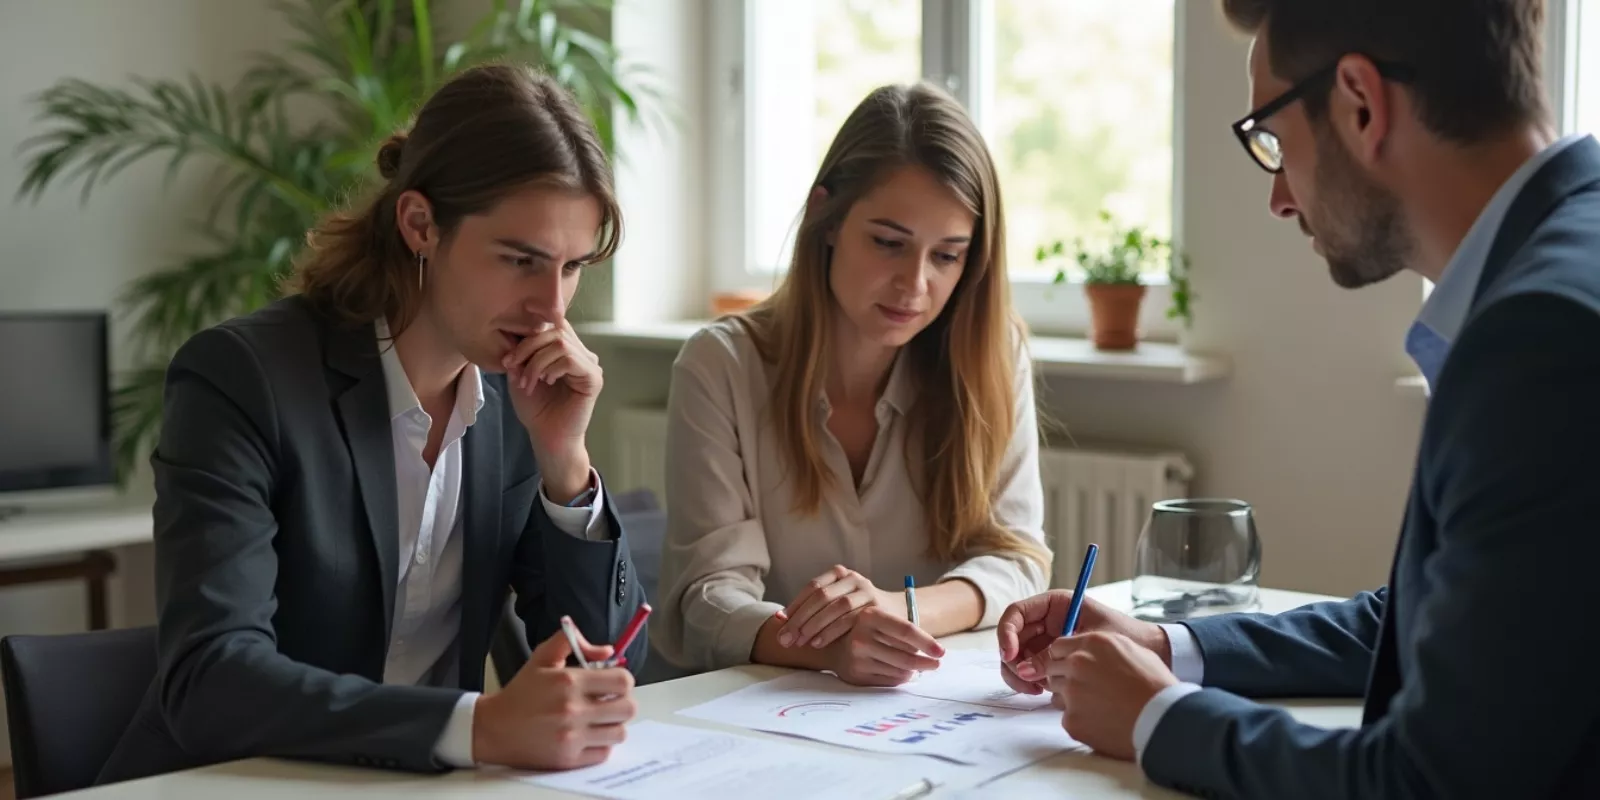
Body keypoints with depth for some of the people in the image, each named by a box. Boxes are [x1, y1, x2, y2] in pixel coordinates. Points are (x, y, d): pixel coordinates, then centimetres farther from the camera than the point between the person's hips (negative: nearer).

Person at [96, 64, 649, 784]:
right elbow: (208, 680, -25)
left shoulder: (524, 394, 0)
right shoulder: (243, 376, -15)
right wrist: (481, 726, -35)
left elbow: (609, 667, 0)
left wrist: (563, 460, -13)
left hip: (424, 781, 4)